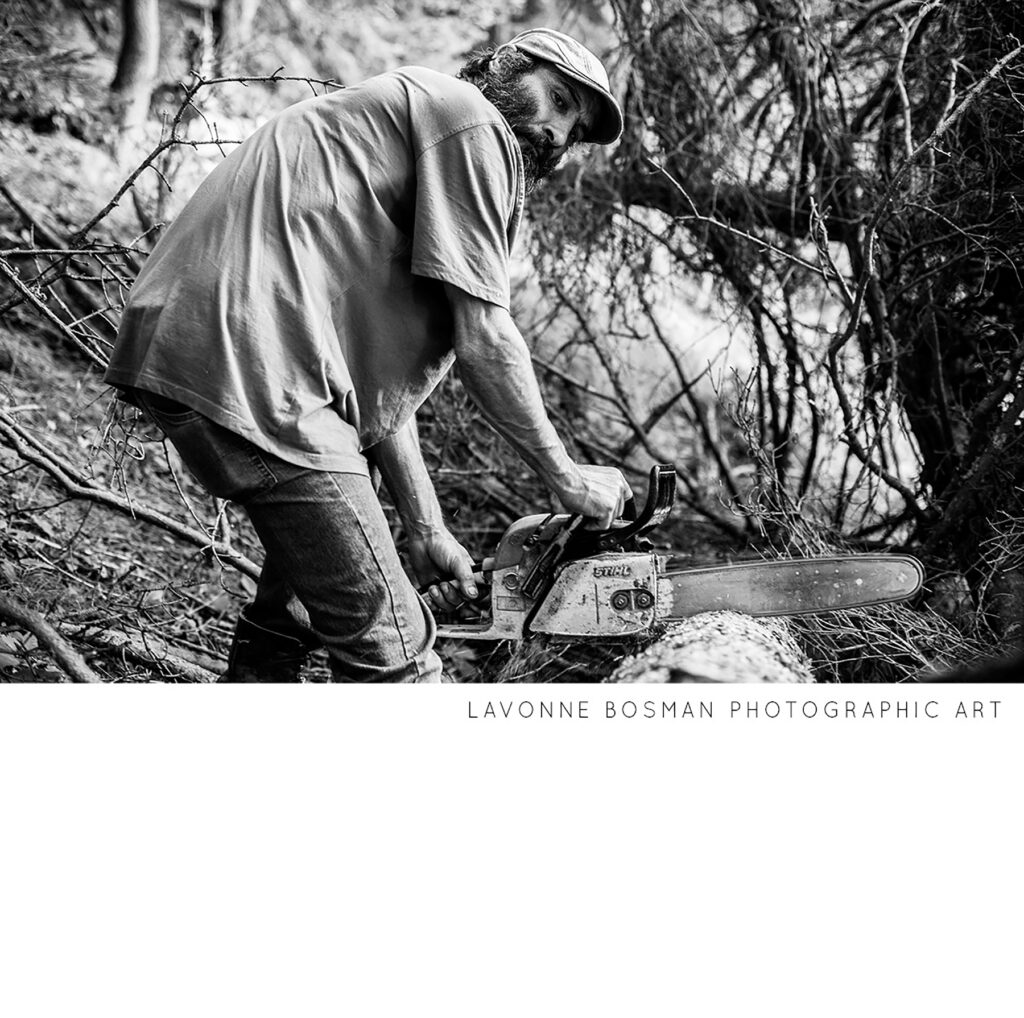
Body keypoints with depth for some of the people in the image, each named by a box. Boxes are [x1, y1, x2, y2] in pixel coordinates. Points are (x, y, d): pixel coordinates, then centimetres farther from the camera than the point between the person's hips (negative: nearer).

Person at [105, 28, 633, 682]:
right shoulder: (472, 119, 2)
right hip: (249, 359, -11)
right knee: (391, 647, -8)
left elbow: (381, 375, 25)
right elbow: (482, 336, -4)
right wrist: (567, 477, 6)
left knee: (297, 608, 28)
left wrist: (428, 532, 20)